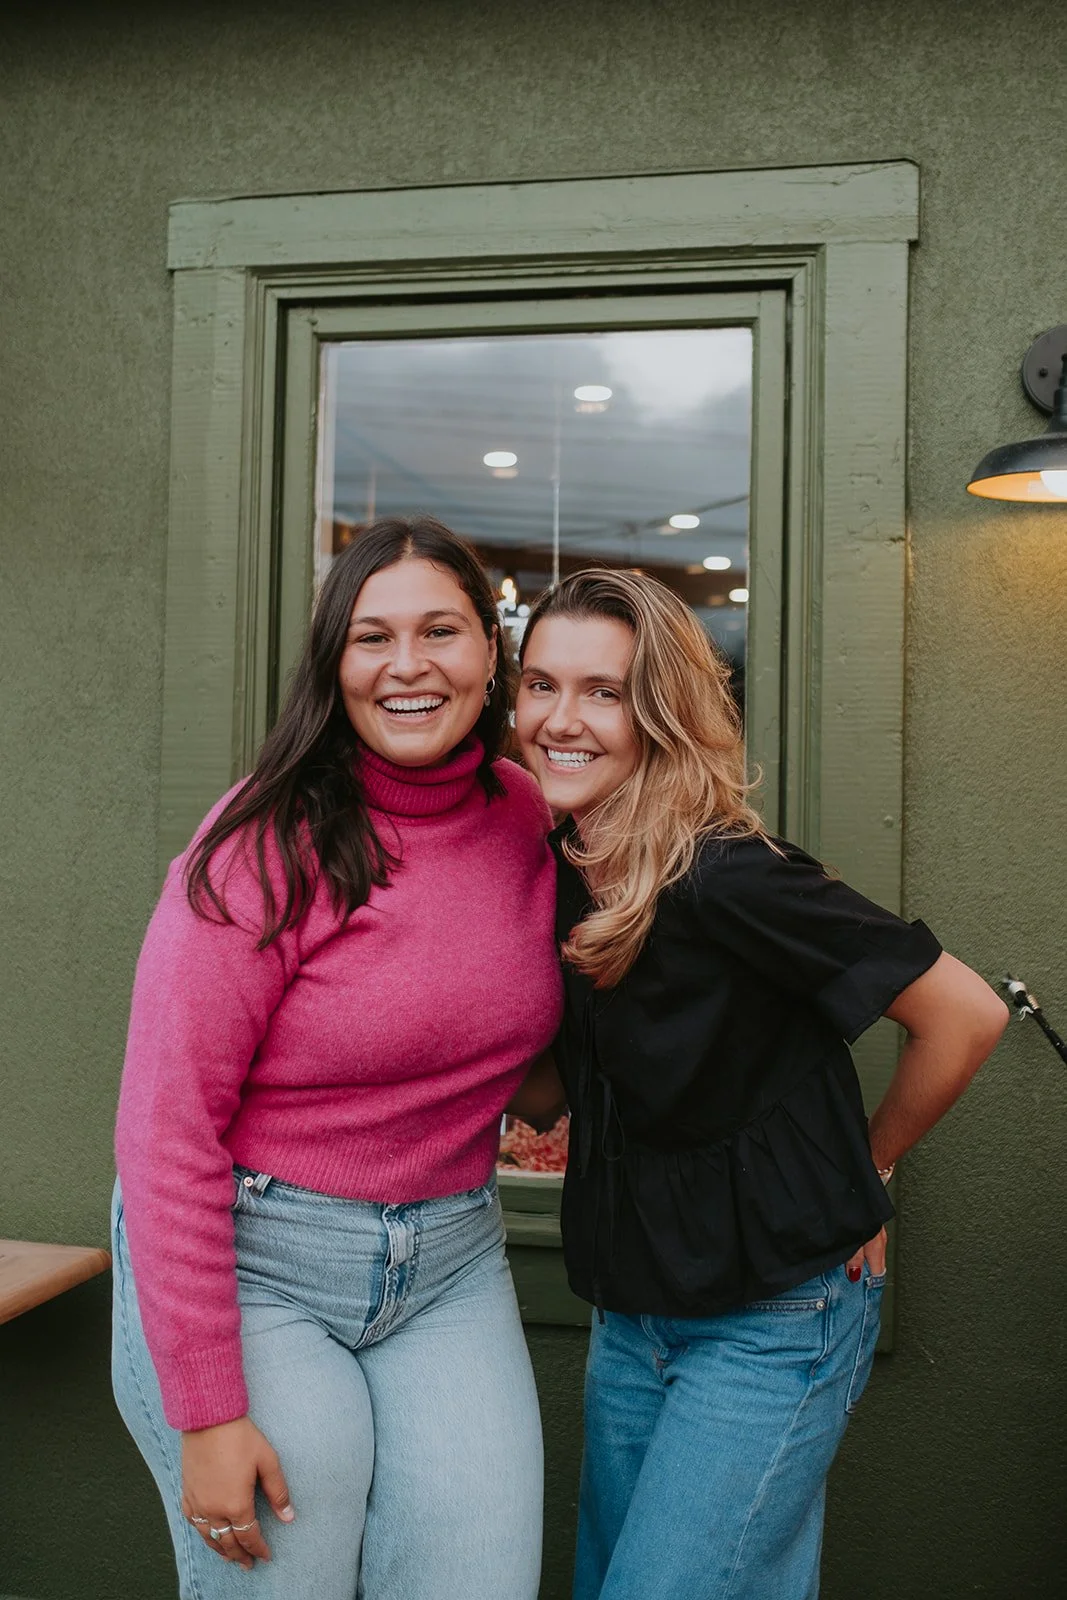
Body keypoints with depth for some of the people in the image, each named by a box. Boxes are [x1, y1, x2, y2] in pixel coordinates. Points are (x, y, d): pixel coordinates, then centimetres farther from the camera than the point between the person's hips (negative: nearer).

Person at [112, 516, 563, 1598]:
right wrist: (205, 1413, -16)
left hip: (452, 1265, 5)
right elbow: (167, 1131, -16)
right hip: (248, 1263, -4)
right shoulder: (272, 842, -16)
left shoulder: (529, 816, -1)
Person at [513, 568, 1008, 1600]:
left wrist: (862, 1172, -5)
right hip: (630, 1314, 7)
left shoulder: (727, 879, -24)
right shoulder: (556, 872, -2)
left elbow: (965, 1015, -17)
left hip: (773, 1324, -7)